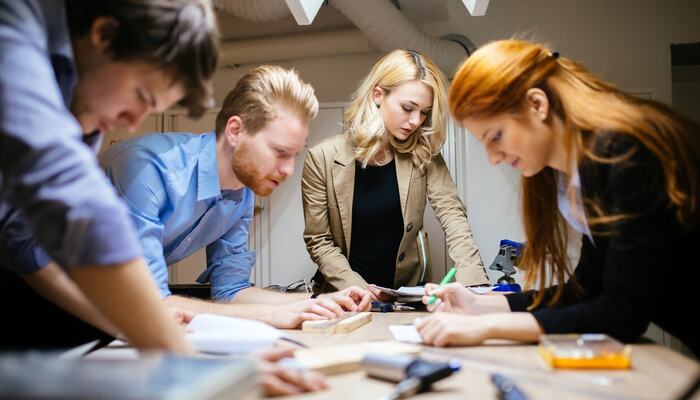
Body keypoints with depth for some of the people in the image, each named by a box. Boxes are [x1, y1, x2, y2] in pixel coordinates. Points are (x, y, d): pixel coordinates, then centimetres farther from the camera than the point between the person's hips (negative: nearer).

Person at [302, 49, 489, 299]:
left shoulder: (424, 156, -1)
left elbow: (452, 215, -10)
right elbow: (318, 241, -5)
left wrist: (475, 285, -24)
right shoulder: (322, 159, -8)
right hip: (343, 297, 0)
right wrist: (355, 287, -18)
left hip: (405, 294, 1)